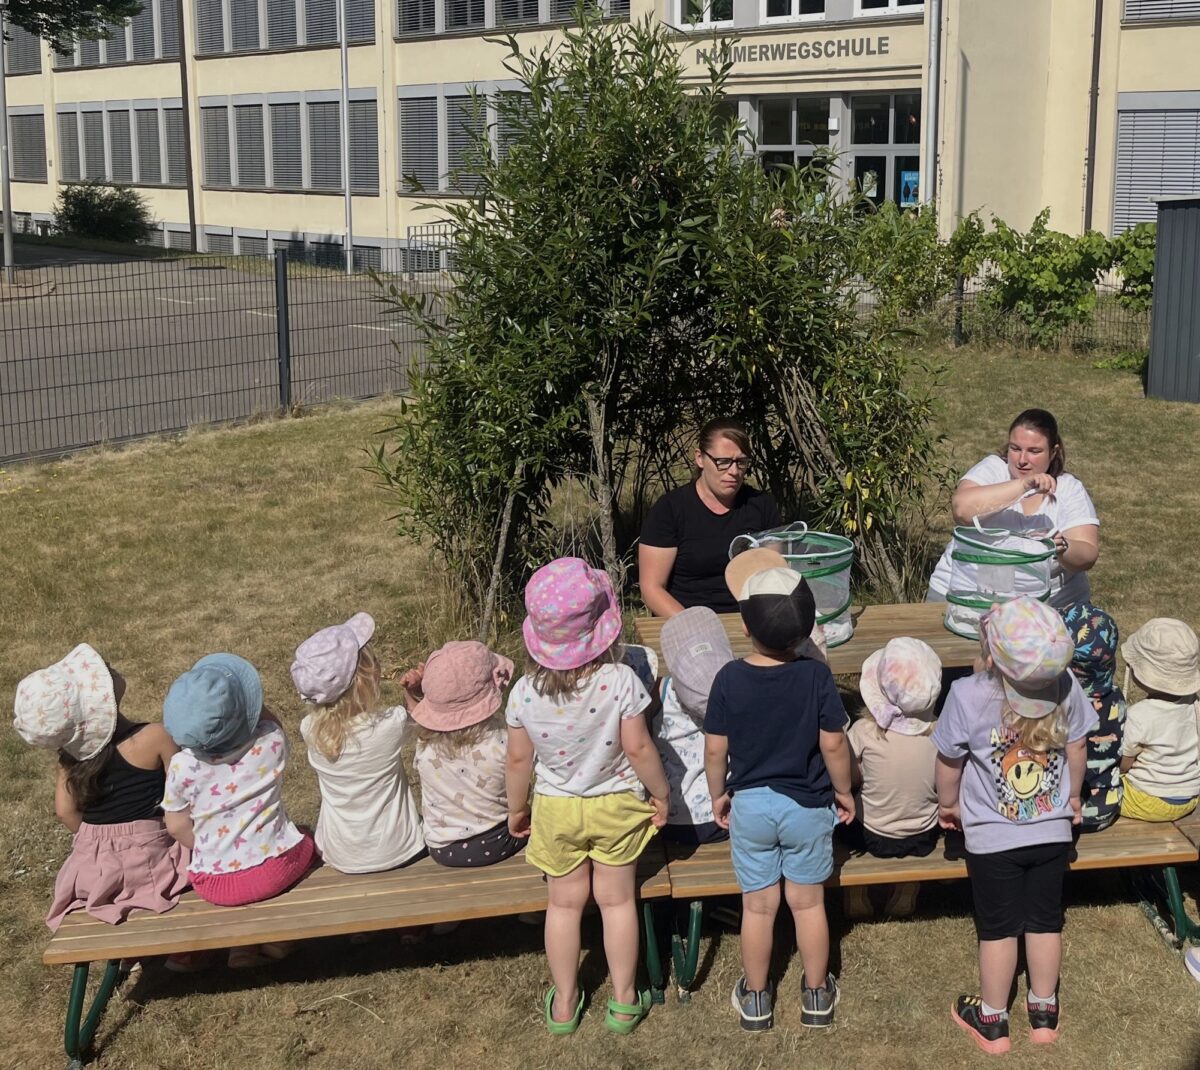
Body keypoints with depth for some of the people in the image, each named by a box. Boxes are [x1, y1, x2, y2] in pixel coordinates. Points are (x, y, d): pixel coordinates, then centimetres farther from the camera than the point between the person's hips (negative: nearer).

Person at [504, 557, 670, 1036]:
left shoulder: (524, 692, -17)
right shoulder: (620, 681, -24)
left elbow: (518, 759, -7)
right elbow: (638, 749, -19)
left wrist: (516, 808, 9)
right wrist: (660, 795, -3)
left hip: (555, 808, 1)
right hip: (615, 805, -1)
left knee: (564, 902, 18)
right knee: (617, 900, 16)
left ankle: (564, 1004, 31)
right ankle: (624, 1002, 28)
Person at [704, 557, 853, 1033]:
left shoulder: (729, 678, -14)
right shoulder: (817, 676, -16)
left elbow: (715, 749, -8)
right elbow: (833, 745, -11)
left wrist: (718, 794, 9)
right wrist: (843, 790, 6)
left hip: (749, 805, 1)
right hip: (807, 806, 0)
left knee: (758, 906, 13)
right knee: (808, 902, 15)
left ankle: (756, 998, 27)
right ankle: (817, 995, 29)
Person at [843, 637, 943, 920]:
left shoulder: (864, 732, -24)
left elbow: (851, 778, -8)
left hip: (872, 838, -1)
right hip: (924, 839, 2)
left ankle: (856, 896, 34)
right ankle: (907, 895, 37)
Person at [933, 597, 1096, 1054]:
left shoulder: (968, 695, -25)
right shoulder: (1066, 687, -15)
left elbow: (950, 760, -11)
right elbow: (1077, 748, 1)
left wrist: (948, 803, 10)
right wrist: (1073, 796, 20)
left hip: (992, 837, -3)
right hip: (1053, 829, 3)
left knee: (998, 927, 13)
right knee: (1045, 920, 18)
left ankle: (992, 1021, 28)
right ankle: (1043, 1013, 34)